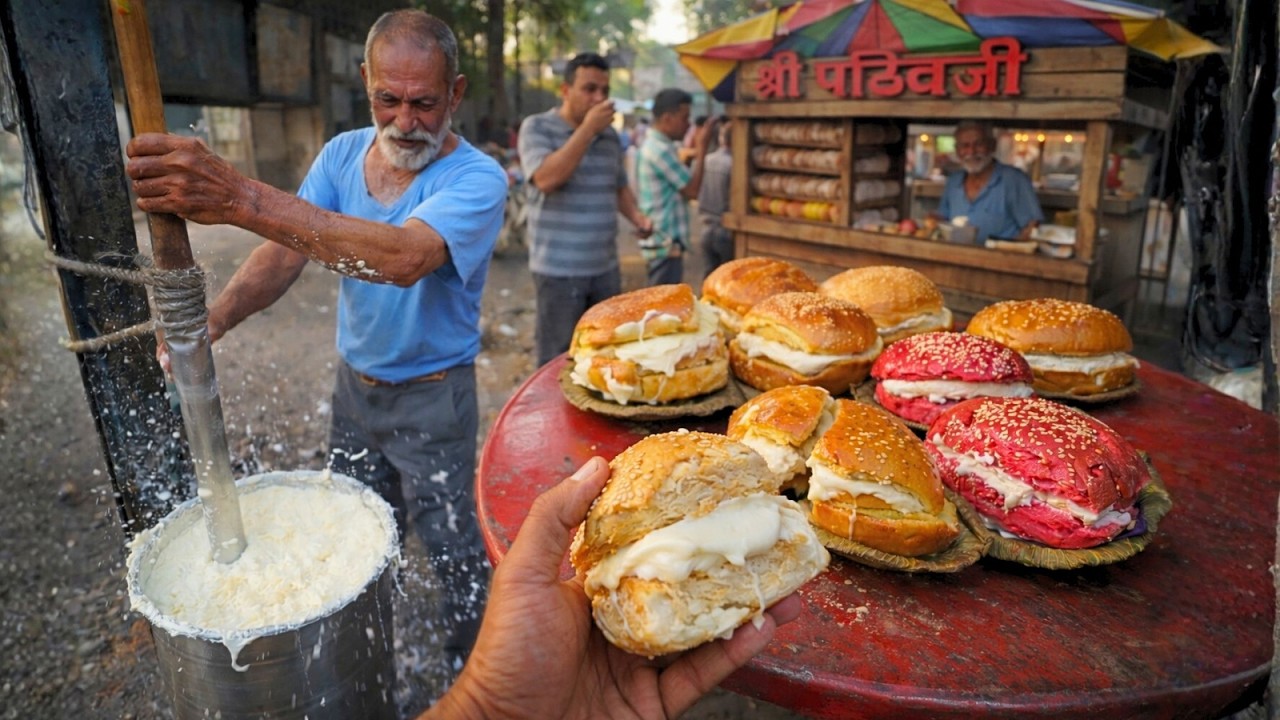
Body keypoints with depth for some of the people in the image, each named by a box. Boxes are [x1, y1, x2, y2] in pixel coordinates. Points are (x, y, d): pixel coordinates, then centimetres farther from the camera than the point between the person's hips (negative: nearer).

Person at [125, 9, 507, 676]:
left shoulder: (477, 178, -22)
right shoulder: (343, 154, -2)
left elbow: (406, 258, -41)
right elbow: (287, 249, -10)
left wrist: (240, 198, -49)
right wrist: (211, 320, -30)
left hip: (432, 396, -5)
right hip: (354, 382, 6)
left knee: (452, 548, 7)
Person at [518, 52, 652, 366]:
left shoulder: (610, 134, 11)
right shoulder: (537, 127, -5)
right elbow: (546, 179, -22)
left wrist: (636, 216, 1)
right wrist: (587, 129, -18)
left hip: (607, 267, 6)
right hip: (559, 270, -5)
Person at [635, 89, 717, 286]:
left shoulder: (651, 144, 14)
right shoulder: (661, 150, -18)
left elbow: (681, 183, 20)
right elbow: (692, 190, -15)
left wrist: (693, 149, 13)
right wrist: (701, 149, -7)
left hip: (659, 241, 11)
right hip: (665, 244, -11)